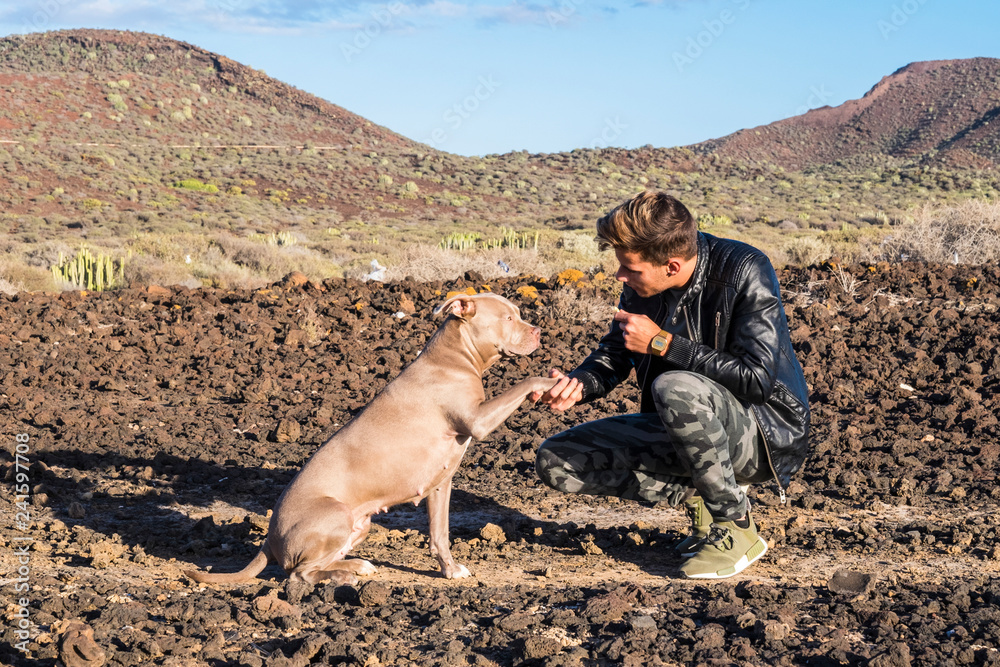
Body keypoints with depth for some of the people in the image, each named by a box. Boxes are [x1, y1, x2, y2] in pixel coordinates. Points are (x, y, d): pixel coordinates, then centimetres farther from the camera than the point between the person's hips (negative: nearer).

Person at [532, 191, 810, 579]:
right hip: (685, 427, 7)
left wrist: (662, 342, -24)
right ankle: (699, 496, 0)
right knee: (555, 462, -6)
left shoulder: (745, 271, -21)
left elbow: (757, 379, -28)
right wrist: (579, 384, -13)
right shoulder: (644, 284, -3)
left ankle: (737, 529, -19)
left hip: (767, 433, -7)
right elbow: (615, 352, 11)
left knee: (676, 388, -39)